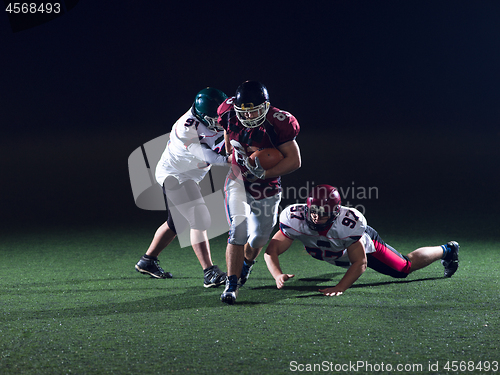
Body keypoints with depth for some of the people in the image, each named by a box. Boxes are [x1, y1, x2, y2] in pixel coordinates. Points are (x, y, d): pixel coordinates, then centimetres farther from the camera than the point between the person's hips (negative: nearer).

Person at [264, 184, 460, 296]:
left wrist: (339, 288, -55)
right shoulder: (295, 218, -41)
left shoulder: (349, 223, -47)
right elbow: (272, 250, -40)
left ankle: (447, 250, 38)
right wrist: (278, 275, -61)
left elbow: (360, 262, -40)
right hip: (336, 255, 4)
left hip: (366, 245, -4)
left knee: (407, 267, 11)